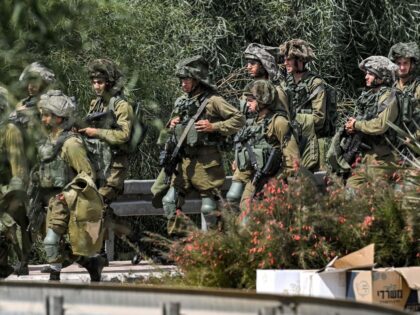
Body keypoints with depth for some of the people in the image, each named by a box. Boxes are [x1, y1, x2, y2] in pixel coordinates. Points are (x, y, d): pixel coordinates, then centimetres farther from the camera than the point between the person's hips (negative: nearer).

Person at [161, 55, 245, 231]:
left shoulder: (212, 101, -7)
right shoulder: (181, 102, 14)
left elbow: (239, 119, -10)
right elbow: (171, 128, 29)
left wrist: (214, 127, -16)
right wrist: (172, 126, 6)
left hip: (206, 161, -7)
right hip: (184, 161, 7)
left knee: (209, 207, -4)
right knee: (170, 201, 4)